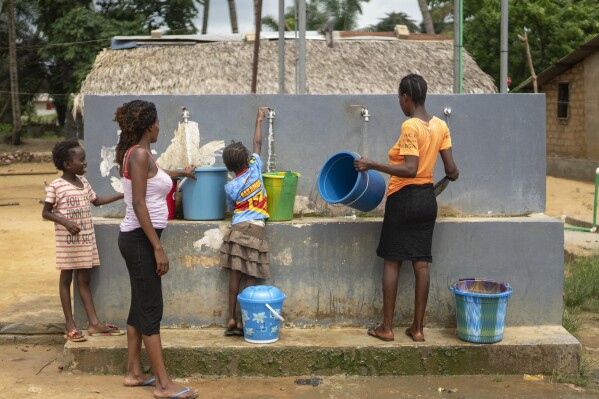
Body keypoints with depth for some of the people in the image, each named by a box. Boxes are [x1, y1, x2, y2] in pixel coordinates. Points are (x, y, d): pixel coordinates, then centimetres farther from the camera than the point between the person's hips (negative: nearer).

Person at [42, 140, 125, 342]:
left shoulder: (83, 182, 9)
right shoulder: (56, 186, -11)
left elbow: (96, 200, 23)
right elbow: (46, 213, -8)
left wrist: (123, 195, 19)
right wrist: (65, 222, -23)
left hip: (86, 239, 6)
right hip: (67, 240, -6)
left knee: (84, 279, 9)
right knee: (66, 279, 4)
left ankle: (94, 323, 10)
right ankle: (70, 325, 9)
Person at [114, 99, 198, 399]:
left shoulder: (135, 153, 13)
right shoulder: (140, 153, -16)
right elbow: (138, 205, -22)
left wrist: (181, 173, 56)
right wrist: (158, 247, -22)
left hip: (136, 238, 10)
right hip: (140, 239, -10)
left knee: (140, 306, 15)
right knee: (151, 309, -7)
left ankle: (134, 373, 23)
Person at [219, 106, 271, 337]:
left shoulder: (230, 187, -1)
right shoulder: (255, 169, -1)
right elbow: (257, 143, 13)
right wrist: (259, 120, 23)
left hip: (237, 229, 1)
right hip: (256, 229, -1)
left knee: (235, 275, 5)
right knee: (250, 278, 0)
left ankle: (231, 319, 6)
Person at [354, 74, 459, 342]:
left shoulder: (410, 127, -16)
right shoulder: (440, 126, 5)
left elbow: (410, 169, -24)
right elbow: (451, 170, 4)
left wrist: (373, 165, -23)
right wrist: (452, 175, 27)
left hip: (403, 198, -6)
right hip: (427, 199, 7)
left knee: (392, 261, 2)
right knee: (421, 263, 7)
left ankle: (386, 327, 7)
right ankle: (418, 328, 12)